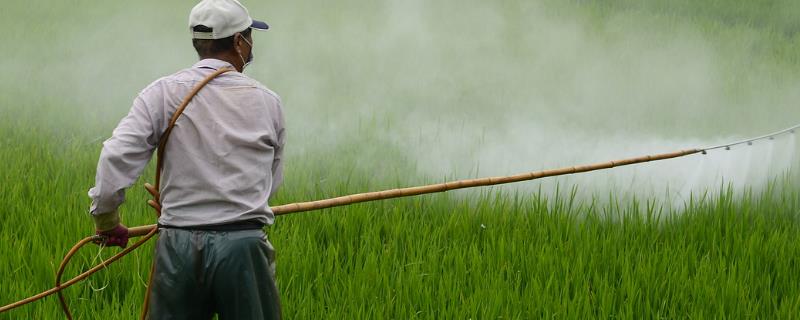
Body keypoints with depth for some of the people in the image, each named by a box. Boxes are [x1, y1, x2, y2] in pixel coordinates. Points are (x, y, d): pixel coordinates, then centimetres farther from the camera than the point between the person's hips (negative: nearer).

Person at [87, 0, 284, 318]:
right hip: (245, 247, 0)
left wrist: (105, 219, 4)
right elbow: (271, 181, 10)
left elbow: (117, 157, -10)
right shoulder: (267, 101, 4)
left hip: (179, 245, 0)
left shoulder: (163, 93, -1)